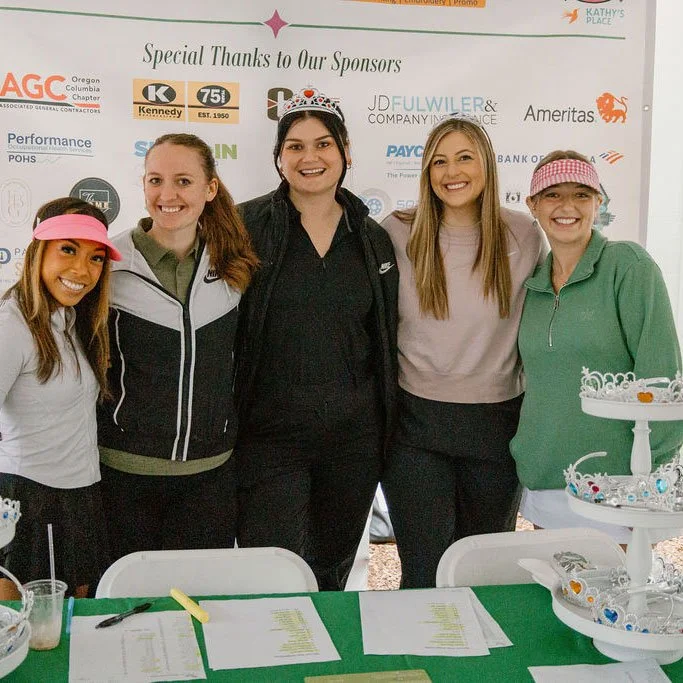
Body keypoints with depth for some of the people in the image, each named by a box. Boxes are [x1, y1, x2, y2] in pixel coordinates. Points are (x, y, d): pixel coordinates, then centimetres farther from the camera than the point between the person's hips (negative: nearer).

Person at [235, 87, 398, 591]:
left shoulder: (373, 239, 7)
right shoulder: (247, 227, -5)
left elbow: (385, 341, 13)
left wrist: (386, 430, 12)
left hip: (354, 436, 4)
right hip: (270, 435, -3)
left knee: (333, 574, 18)